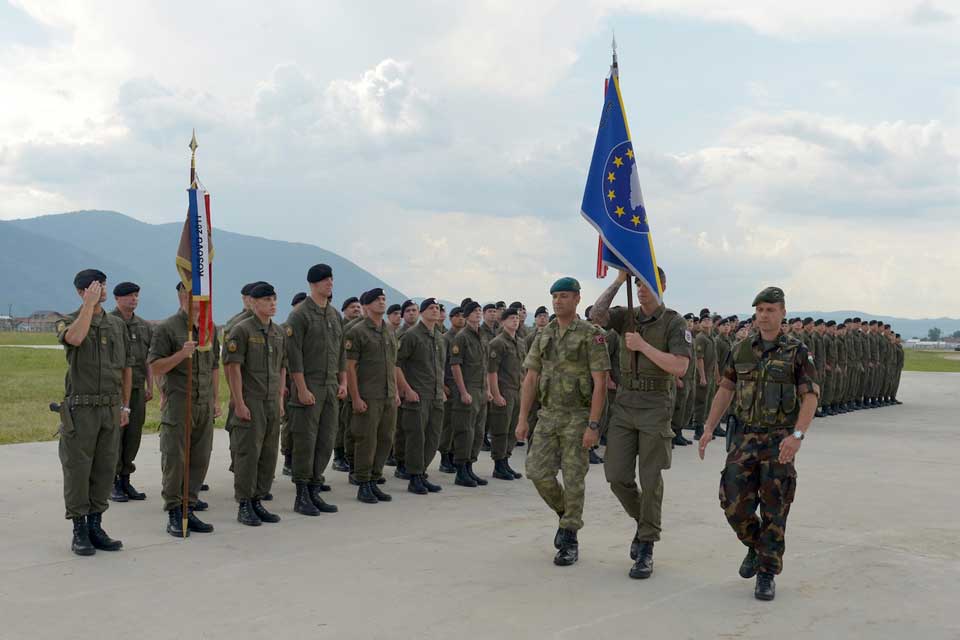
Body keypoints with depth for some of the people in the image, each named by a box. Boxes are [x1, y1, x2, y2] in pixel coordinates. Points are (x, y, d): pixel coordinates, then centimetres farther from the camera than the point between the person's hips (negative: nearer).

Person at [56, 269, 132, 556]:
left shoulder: (118, 325, 12)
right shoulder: (68, 322, -1)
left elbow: (127, 367, 16)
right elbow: (75, 338, -28)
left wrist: (125, 406, 13)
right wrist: (90, 304, -19)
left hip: (110, 408, 4)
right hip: (80, 409, -4)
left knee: (105, 470, 7)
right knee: (77, 469, 0)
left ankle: (95, 526, 17)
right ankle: (79, 531, 7)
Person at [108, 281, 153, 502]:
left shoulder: (144, 326, 13)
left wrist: (149, 387, 10)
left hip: (137, 389, 5)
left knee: (133, 436, 6)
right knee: (114, 436, -1)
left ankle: (126, 480, 15)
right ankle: (113, 484, 7)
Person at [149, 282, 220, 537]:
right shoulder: (166, 329, -5)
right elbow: (155, 368, -8)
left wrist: (217, 399, 15)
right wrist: (182, 354, -21)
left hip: (204, 406, 6)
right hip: (178, 405, -5)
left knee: (199, 460, 7)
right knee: (174, 460, -3)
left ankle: (189, 508, 16)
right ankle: (174, 513, 5)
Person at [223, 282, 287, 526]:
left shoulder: (279, 332, 13)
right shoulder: (241, 330, -8)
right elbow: (233, 367, -12)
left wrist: (281, 399, 13)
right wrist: (239, 403, -15)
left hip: (272, 403, 7)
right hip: (250, 403, -7)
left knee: (269, 455, 8)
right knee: (248, 453, -4)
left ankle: (258, 501, 18)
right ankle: (244, 506, 4)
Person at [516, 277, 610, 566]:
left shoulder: (591, 335, -9)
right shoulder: (543, 336, 9)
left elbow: (600, 383, -13)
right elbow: (530, 379, 9)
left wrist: (593, 425, -18)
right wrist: (522, 418, 3)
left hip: (578, 416, -5)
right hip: (548, 415, 5)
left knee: (573, 479, -1)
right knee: (538, 472, -1)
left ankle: (570, 540, 11)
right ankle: (564, 513, 26)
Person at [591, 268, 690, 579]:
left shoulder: (674, 323, -5)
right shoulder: (627, 317, 8)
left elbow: (679, 367, -16)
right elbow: (597, 314, -11)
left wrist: (643, 345, -16)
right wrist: (619, 281, -13)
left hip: (655, 407, -4)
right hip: (624, 405, 4)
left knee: (650, 480, 0)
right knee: (617, 476, 2)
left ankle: (646, 549, 9)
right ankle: (643, 522, 28)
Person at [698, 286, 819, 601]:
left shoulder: (797, 352, -5)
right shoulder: (741, 350, 6)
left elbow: (811, 397, -11)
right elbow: (725, 389, 12)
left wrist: (797, 436, -24)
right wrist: (709, 428, 4)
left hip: (780, 439, -3)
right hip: (746, 437, 3)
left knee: (773, 510, -1)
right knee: (734, 503, -4)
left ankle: (767, 575, 10)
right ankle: (756, 546, 25)